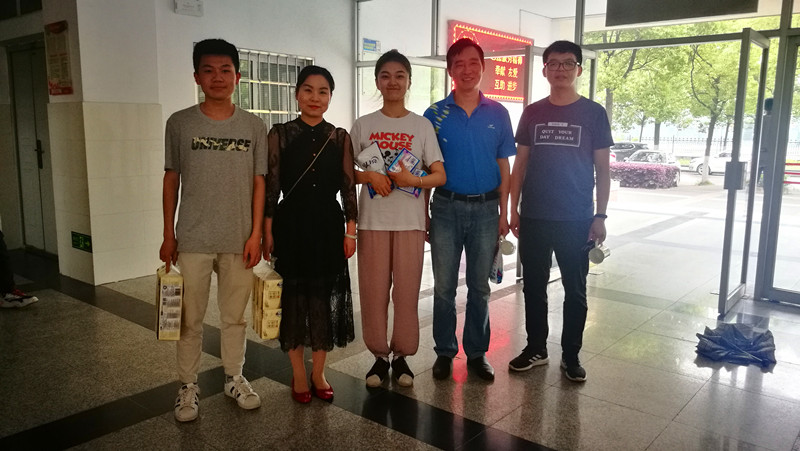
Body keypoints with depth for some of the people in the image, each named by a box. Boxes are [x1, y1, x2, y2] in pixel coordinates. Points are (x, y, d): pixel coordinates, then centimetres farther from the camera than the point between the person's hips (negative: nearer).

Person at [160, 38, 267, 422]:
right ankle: (188, 386, 23)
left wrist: (255, 234, -2)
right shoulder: (180, 123, 0)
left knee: (235, 316, 12)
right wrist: (168, 235, 3)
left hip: (239, 239, 1)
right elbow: (171, 179, 5)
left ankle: (234, 378, 30)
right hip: (192, 239, 0)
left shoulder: (254, 126, 1)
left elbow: (258, 183, 2)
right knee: (190, 318, 7)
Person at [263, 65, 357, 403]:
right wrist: (267, 230, -6)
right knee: (292, 296, 6)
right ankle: (298, 375, 22)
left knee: (325, 297, 8)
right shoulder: (280, 134, 0)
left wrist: (350, 229, 0)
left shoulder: (340, 137, 4)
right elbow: (270, 186, -2)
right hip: (291, 226, -1)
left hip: (328, 227, 2)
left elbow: (348, 187, 4)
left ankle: (318, 373, 24)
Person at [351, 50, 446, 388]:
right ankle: (379, 355, 19)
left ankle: (401, 356, 20)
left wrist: (413, 179, -17)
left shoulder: (422, 125, 5)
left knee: (407, 292, 4)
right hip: (372, 220, 0)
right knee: (373, 291, 3)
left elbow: (440, 176, 1)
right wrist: (368, 176, -14)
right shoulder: (363, 125, 6)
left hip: (411, 221, 0)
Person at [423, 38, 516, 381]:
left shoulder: (497, 114, 5)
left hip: (486, 209, 1)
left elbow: (504, 166, 7)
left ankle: (477, 353, 23)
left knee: (480, 286, 10)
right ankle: (444, 352, 20)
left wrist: (503, 213, 2)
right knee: (444, 286, 6)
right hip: (446, 207, -1)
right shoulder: (435, 114, 1)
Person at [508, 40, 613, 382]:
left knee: (575, 290, 6)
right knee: (534, 286, 9)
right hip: (534, 217, 2)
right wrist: (513, 209, 2)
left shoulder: (593, 113, 1)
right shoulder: (532, 113, 7)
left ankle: (571, 354, 20)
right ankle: (536, 348, 24)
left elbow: (602, 170, 1)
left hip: (576, 219, -2)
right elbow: (520, 164, 8)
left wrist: (600, 216, -5)